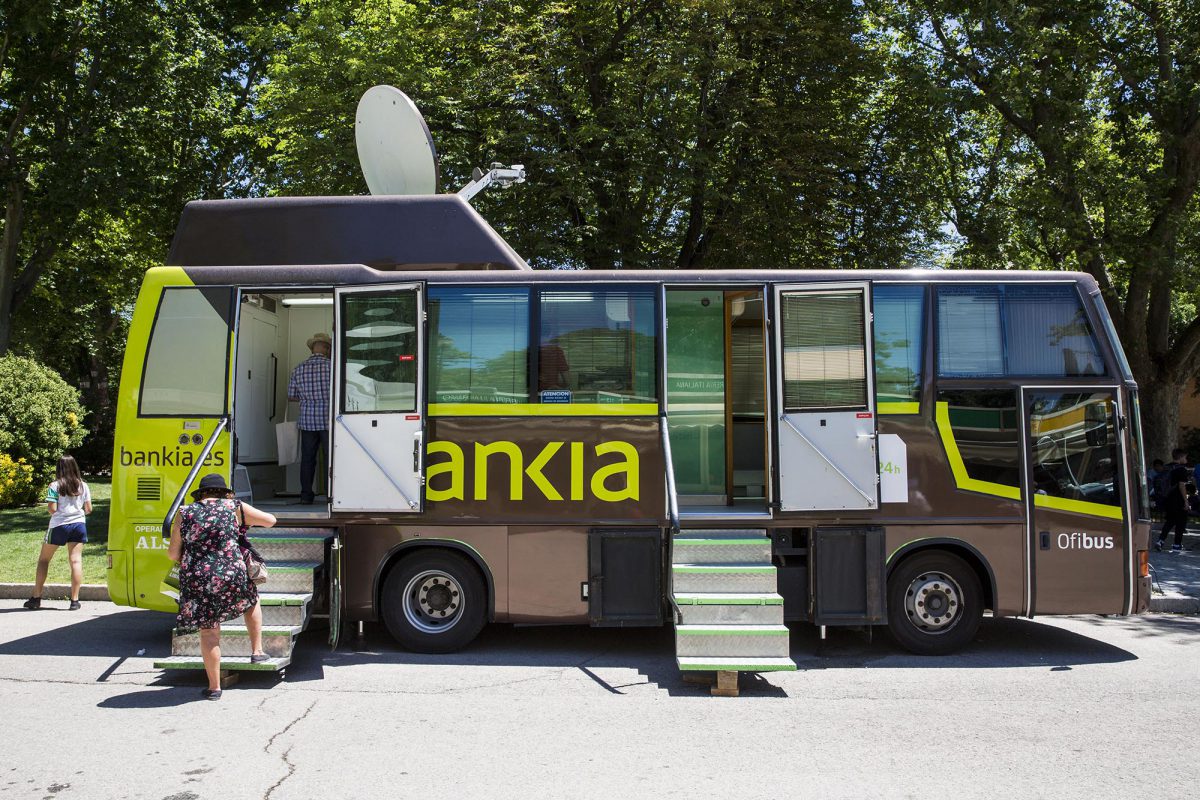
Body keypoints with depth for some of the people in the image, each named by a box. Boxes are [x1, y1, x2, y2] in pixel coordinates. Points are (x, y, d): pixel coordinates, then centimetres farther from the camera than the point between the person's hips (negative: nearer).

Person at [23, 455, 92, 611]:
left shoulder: (55, 486, -5)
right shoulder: (83, 485, 5)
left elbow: (52, 509, -11)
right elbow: (89, 509, 5)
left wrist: (48, 508, 11)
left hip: (59, 525, -2)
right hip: (78, 524, 2)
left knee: (44, 559, 13)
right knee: (76, 560, -1)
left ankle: (36, 598, 16)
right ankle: (74, 600, -5)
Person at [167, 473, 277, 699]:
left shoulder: (184, 514, 7)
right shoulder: (235, 508, 2)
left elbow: (173, 554, 8)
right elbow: (270, 520, 10)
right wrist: (248, 520, 29)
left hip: (196, 581, 1)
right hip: (231, 577, -1)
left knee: (208, 633, 11)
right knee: (251, 600, 30)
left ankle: (214, 687, 16)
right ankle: (257, 651, 30)